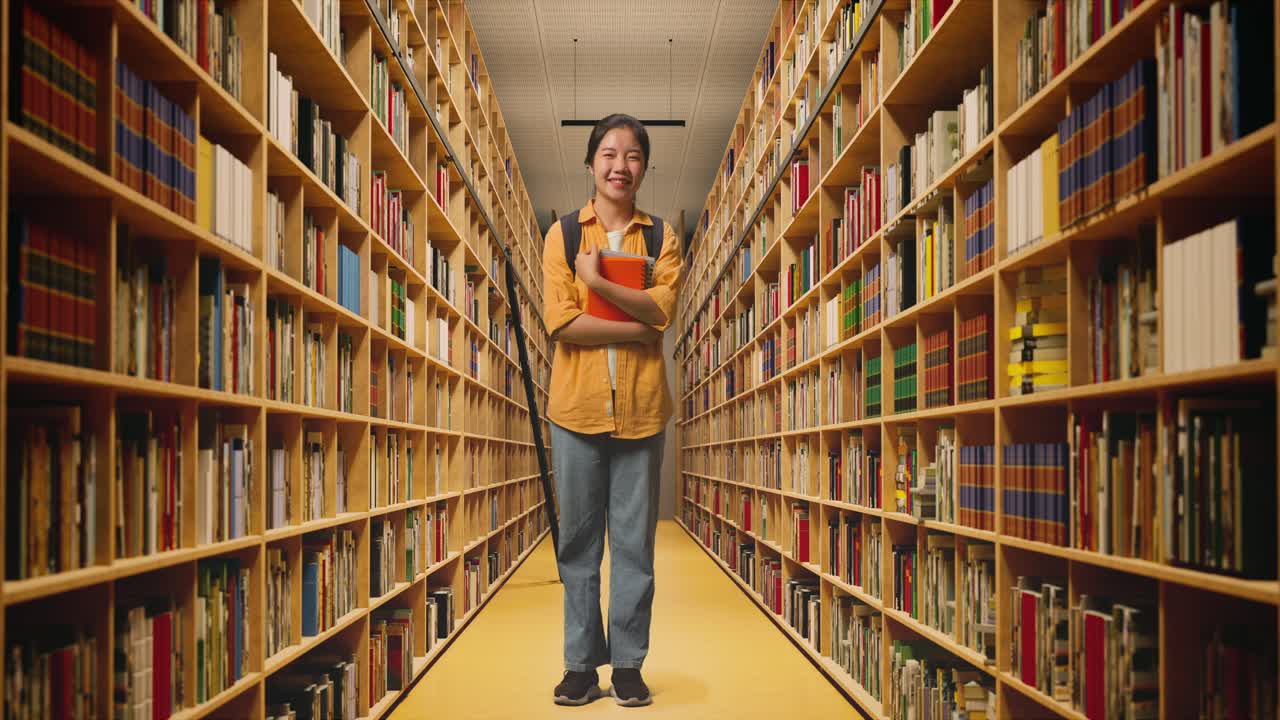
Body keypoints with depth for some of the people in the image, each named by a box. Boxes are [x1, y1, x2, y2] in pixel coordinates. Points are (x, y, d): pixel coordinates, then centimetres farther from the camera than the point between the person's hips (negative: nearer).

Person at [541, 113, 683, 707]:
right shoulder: (562, 234, 5)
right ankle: (582, 663, 15)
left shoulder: (661, 236, 8)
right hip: (577, 405, 0)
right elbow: (561, 322, -7)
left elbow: (662, 307, -9)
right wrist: (637, 328, -9)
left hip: (641, 407, 0)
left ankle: (628, 663, 15)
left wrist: (597, 281, -15)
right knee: (578, 542, 5)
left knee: (634, 541, 5)